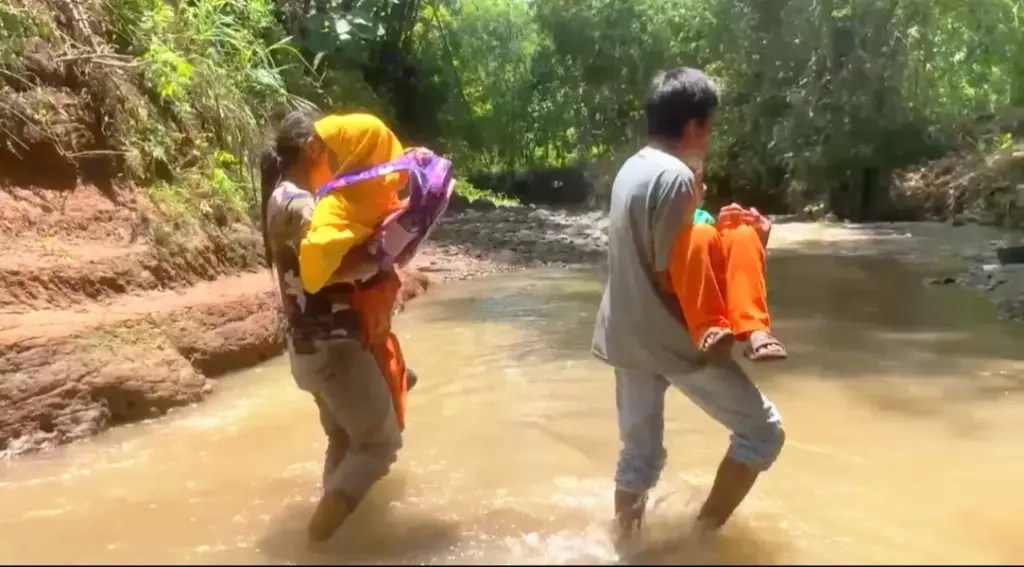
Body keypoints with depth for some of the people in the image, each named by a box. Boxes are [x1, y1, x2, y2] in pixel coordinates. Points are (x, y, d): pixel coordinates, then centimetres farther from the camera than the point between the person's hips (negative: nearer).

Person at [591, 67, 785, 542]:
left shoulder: (631, 169, 8)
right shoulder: (676, 177, -19)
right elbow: (670, 278, -19)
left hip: (626, 335, 9)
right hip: (668, 339, -8)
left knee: (639, 452, 18)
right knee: (762, 430, 7)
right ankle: (704, 535, 8)